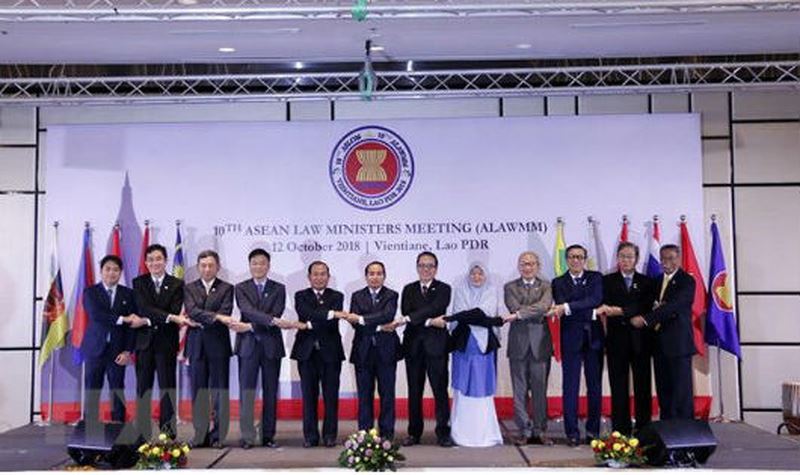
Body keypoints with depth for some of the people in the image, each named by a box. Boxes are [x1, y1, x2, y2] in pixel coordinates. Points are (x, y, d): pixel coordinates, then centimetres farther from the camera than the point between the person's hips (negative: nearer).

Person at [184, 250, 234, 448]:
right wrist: (216, 317, -19)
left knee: (219, 391, 1)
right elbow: (192, 311, -7)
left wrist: (200, 320, -11)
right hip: (196, 345, 2)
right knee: (198, 391, 6)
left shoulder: (226, 288, 4)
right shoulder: (190, 288, 10)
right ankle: (200, 435, 14)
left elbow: (225, 314, -8)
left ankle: (218, 435, 8)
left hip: (218, 345, -2)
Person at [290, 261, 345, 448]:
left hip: (330, 351, 0)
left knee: (331, 396, 2)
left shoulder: (336, 297, 7)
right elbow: (306, 313, -14)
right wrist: (329, 313, -24)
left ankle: (330, 435, 12)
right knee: (309, 396, 4)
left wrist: (309, 325, -14)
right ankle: (310, 436, 12)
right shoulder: (301, 296, 7)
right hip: (307, 352, 0)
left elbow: (333, 322, -9)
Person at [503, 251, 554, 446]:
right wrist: (537, 313, -9)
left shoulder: (546, 286, 7)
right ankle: (524, 431, 14)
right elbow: (514, 308, -8)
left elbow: (544, 306, -12)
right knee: (520, 390, 5)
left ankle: (540, 430, 15)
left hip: (540, 342, 0)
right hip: (518, 342, 0)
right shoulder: (510, 287, 8)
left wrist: (519, 314, -16)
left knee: (540, 389, 5)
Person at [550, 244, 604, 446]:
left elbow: (596, 299, -10)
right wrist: (591, 312, -17)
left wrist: (568, 307, -19)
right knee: (570, 387, -1)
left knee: (595, 386, 7)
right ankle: (572, 432, 5)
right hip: (571, 339, -1)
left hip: (593, 337, 1)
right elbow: (561, 308, -8)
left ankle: (593, 430, 17)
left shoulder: (595, 278, 9)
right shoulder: (559, 282, 8)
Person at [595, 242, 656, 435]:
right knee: (619, 388, 1)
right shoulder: (608, 281, 10)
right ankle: (620, 431, 6)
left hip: (640, 340, 1)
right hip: (617, 340, 0)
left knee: (643, 387, 2)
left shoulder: (646, 282, 11)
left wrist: (620, 311, -15)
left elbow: (645, 308, -5)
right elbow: (605, 307, -4)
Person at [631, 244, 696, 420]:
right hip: (659, 344, 7)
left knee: (681, 389, -4)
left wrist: (645, 319, -25)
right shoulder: (658, 281, 18)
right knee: (663, 390, 8)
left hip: (678, 343, -7)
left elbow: (673, 306, -19)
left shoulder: (687, 281, -6)